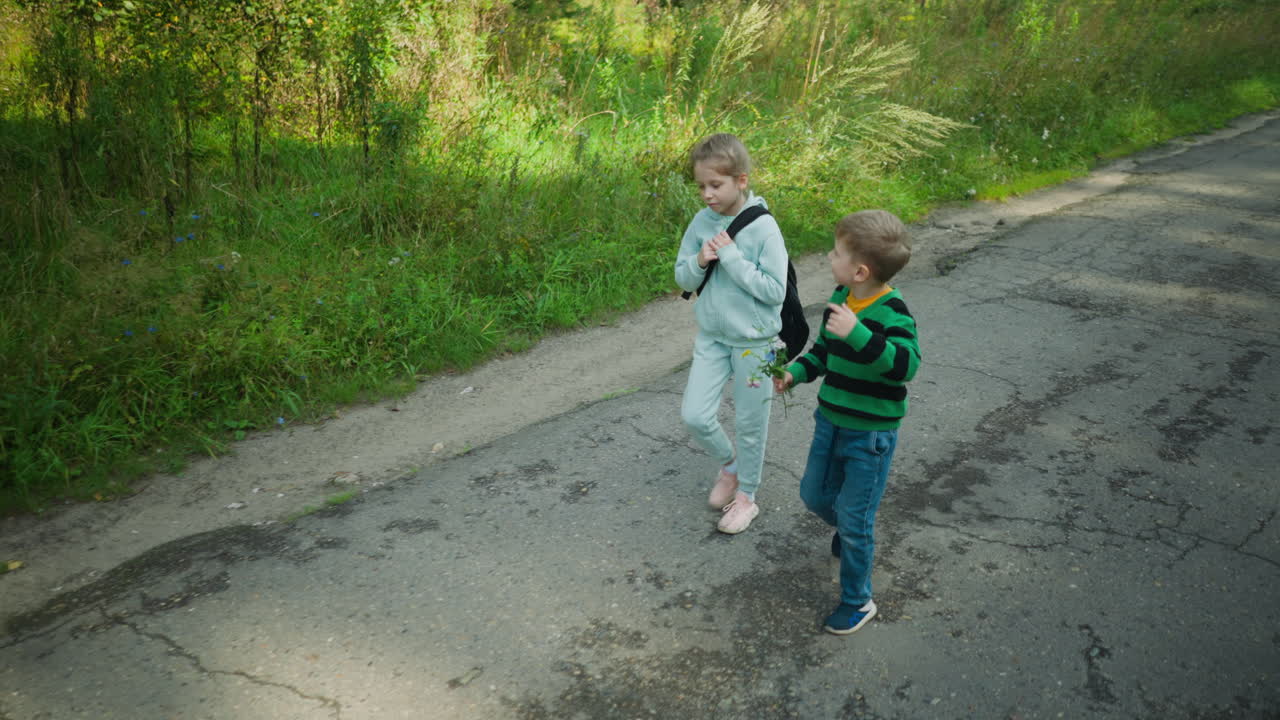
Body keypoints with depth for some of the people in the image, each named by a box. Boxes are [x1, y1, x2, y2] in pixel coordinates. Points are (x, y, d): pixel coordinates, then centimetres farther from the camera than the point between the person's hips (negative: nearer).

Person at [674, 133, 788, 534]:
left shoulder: (763, 227, -18)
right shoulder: (701, 222, -3)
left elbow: (775, 291, -19)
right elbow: (682, 277, 4)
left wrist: (731, 257, -23)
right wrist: (700, 263, -17)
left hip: (755, 340, -4)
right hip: (712, 336, 4)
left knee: (749, 424, 10)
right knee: (694, 416, 2)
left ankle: (746, 495, 32)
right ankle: (730, 465, 32)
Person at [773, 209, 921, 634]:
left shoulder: (892, 312, -23)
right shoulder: (841, 298, 0)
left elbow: (906, 365, -37)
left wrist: (858, 333, -45)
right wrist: (795, 372, 0)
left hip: (870, 433, -7)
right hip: (830, 420, 8)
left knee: (854, 519, 1)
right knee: (814, 494, 21)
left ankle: (857, 602, 21)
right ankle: (849, 530, 54)